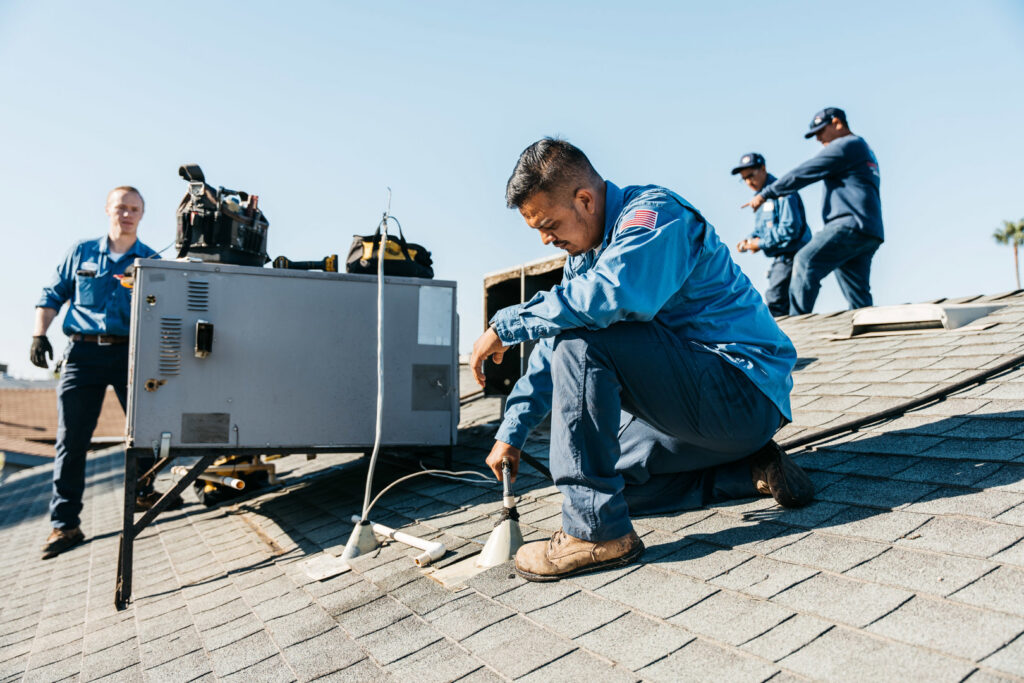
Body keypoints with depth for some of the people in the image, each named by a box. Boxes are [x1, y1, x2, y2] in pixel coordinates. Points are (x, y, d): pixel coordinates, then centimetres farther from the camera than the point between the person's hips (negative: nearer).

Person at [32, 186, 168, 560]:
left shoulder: (153, 261, 8)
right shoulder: (81, 252, 11)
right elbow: (53, 294, 14)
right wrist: (39, 334, 2)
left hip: (131, 353, 0)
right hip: (83, 351, 0)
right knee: (71, 440, -1)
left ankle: (143, 493, 28)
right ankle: (64, 525, 5)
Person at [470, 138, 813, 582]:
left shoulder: (655, 212, -16)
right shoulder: (585, 253, 12)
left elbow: (610, 296, -37)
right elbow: (551, 350, 13)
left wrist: (505, 325, -26)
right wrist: (511, 432, 8)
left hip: (747, 390, -10)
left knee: (582, 342, -25)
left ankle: (598, 531, -20)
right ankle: (748, 472, 9)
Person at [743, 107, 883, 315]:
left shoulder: (845, 145, -1)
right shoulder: (864, 150, 31)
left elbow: (803, 173, -3)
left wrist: (764, 194, 2)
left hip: (851, 223, -10)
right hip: (870, 233, 10)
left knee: (806, 261, -19)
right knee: (858, 297, 7)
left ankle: (797, 322, -26)